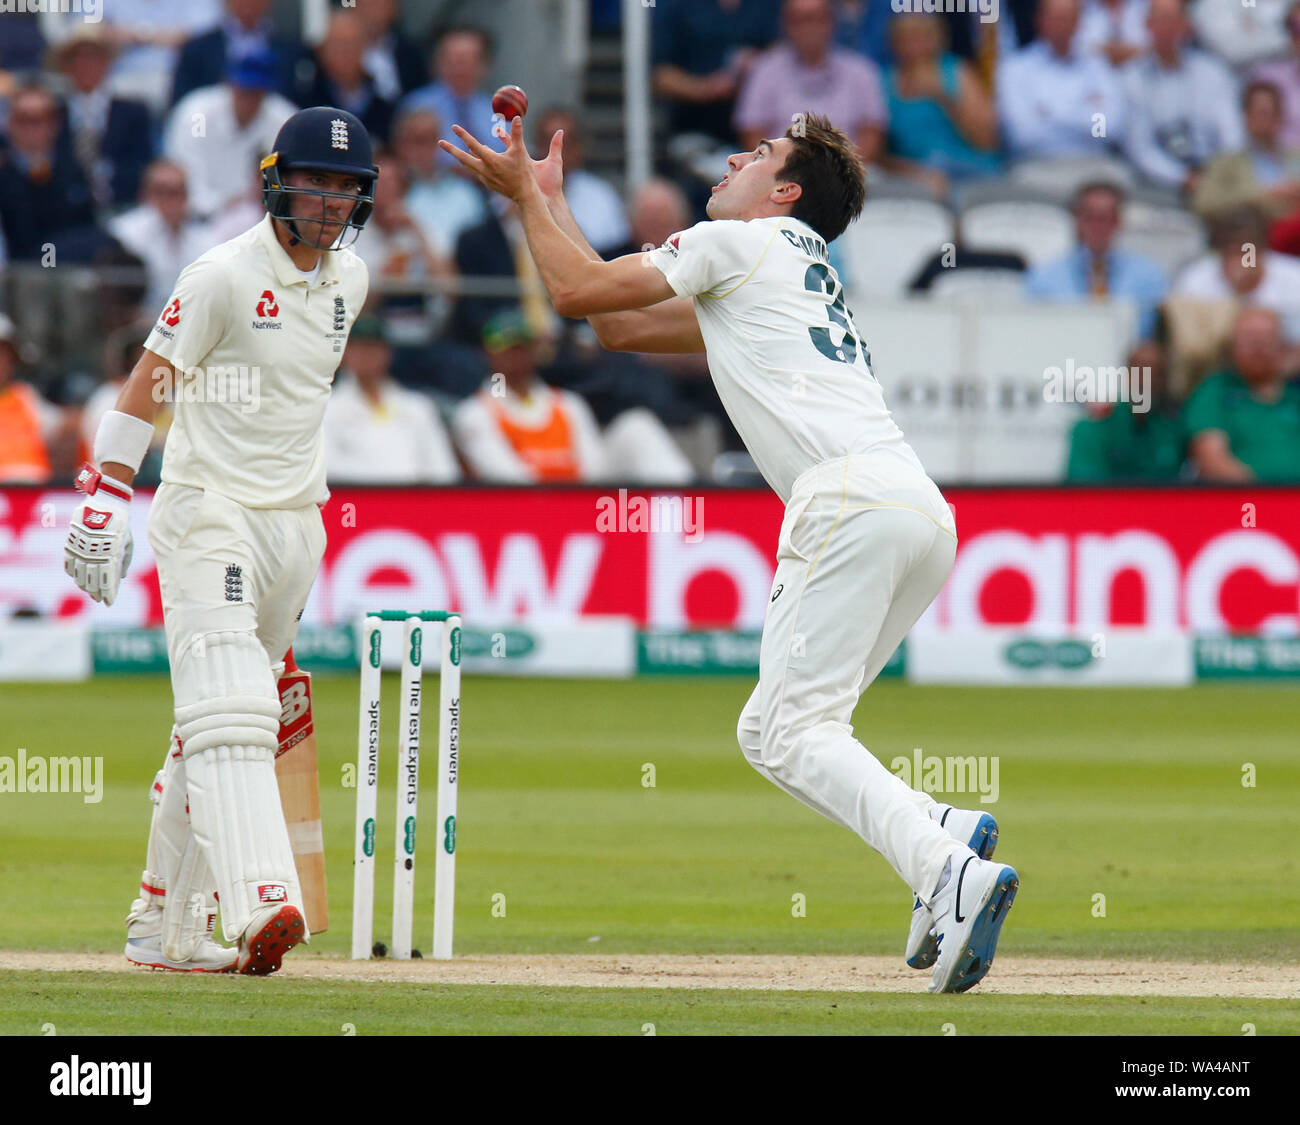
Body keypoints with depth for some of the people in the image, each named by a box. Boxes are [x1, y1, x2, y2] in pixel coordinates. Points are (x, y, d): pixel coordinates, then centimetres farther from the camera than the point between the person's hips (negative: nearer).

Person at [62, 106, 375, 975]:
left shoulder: (350, 278, 10)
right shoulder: (226, 276, -11)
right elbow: (150, 380, -11)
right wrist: (108, 494, -17)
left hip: (296, 526, 7)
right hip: (210, 513, -7)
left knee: (215, 727, 12)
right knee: (229, 712, -20)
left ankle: (165, 926, 18)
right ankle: (262, 906, -36)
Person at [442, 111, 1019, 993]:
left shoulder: (743, 242, 11)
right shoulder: (801, 277, 36)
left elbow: (579, 292, 10)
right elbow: (619, 323, 39)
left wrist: (527, 194, 25)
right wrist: (547, 199, 44)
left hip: (852, 495, -9)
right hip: (928, 516, 9)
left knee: (794, 731, -15)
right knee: (772, 730, 11)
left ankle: (950, 871, -35)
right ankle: (944, 831, -9)